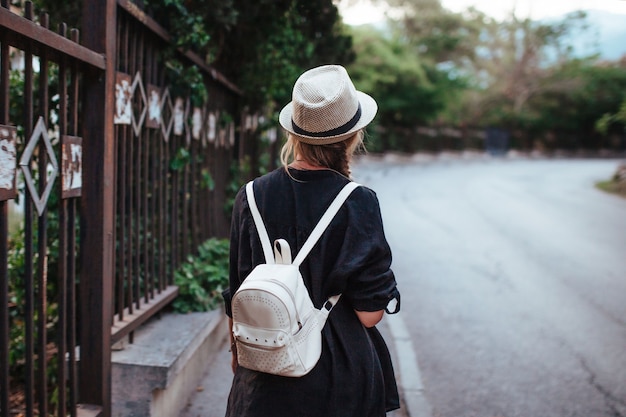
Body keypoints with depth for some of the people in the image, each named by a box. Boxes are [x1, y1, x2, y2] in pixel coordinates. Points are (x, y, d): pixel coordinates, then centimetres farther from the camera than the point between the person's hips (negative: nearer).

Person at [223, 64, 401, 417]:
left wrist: (238, 353, 17)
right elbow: (369, 313, -15)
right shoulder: (358, 203, -16)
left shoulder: (251, 197, -7)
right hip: (341, 380, -2)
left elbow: (237, 297, 2)